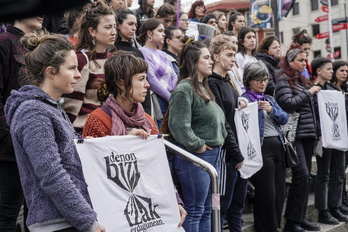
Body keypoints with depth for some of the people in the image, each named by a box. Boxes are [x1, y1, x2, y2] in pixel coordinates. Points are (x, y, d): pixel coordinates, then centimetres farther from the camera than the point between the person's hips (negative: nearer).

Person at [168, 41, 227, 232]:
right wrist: (197, 145, -15)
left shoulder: (203, 87, 16)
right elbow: (179, 125, -24)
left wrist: (218, 140, 11)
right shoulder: (184, 89, -14)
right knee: (194, 210, -1)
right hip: (195, 157, -9)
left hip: (212, 155, 9)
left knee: (206, 210, 15)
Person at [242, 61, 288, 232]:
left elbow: (284, 118, 8)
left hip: (278, 146, 8)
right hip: (261, 147, -7)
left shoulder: (269, 99, 19)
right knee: (267, 192, -5)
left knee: (280, 192, 11)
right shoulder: (246, 99, -3)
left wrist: (271, 110, -9)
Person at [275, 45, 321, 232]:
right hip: (295, 134, -8)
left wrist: (315, 130, 14)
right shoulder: (283, 80, -5)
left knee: (305, 177, 9)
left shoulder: (302, 80, 19)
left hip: (308, 134, 8)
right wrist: (309, 93, -10)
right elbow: (287, 104, -17)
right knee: (302, 175, -12)